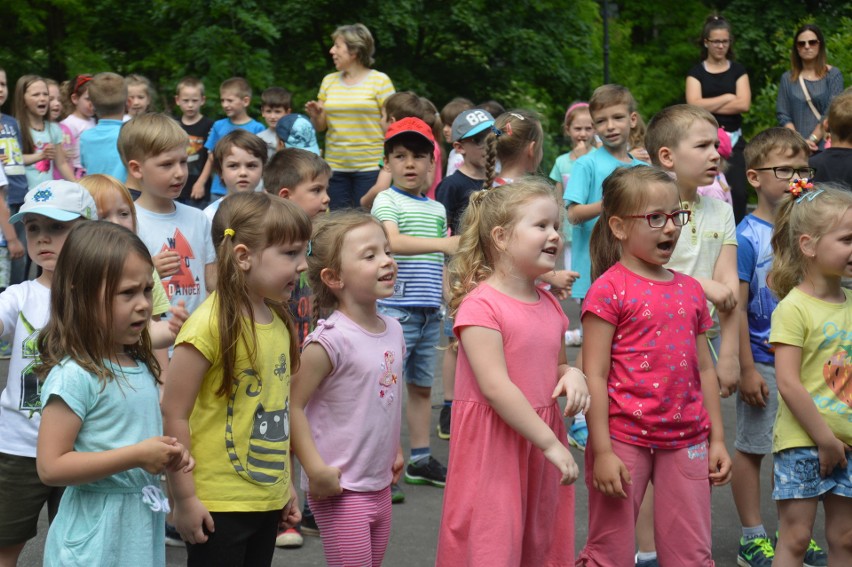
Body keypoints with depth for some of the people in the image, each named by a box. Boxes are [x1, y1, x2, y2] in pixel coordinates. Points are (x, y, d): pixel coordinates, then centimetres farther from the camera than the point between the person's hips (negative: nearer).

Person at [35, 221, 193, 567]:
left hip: (143, 534, 8)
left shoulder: (140, 367, 8)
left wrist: (169, 456, 2)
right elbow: (50, 467, -21)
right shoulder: (74, 376, -17)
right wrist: (137, 456, -23)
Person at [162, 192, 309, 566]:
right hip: (219, 504, -7)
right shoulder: (210, 325, -18)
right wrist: (185, 499, -15)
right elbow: (173, 414, -17)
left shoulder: (278, 322, 6)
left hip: (267, 500, 7)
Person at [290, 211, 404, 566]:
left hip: (380, 485, 8)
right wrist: (315, 468, -23)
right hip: (340, 489, -8)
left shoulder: (392, 329, 5)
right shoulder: (332, 339, -19)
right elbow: (292, 404, -20)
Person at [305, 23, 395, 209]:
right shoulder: (329, 81, 12)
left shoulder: (379, 81, -1)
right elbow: (321, 127, 16)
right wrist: (315, 115, -6)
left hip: (370, 166, -4)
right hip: (335, 166, 4)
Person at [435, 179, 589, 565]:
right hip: (493, 446, -8)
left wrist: (572, 374, -3)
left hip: (540, 439, 8)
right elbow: (495, 387, -21)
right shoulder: (481, 305, -15)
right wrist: (551, 443, -21)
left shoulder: (550, 306, 10)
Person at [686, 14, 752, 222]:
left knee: (738, 191, -10)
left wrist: (709, 106, -8)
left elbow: (743, 104, -5)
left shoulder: (738, 70, 10)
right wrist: (728, 97, -5)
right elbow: (694, 105, -9)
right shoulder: (696, 72, 7)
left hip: (734, 140, 1)